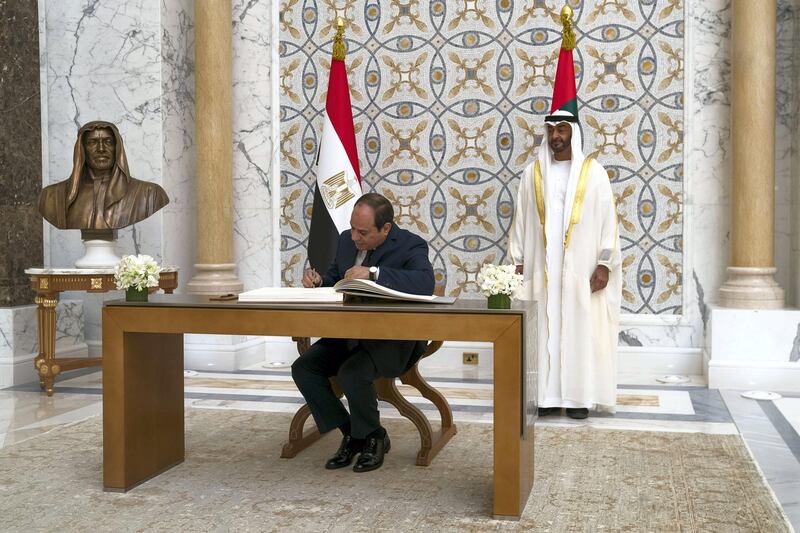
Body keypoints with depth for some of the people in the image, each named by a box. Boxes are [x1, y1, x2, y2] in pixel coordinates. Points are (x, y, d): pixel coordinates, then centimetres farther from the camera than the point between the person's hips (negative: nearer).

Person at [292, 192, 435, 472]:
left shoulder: (410, 245, -14)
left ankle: (374, 438, -2)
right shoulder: (347, 240, 5)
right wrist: (318, 281, -5)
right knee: (303, 367, -13)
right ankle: (350, 433, 2)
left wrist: (373, 272, -38)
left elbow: (425, 282, -34)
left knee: (351, 373, -32)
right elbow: (334, 278, 19)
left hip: (395, 339, -7)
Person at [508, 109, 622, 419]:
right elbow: (521, 220, 9)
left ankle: (580, 396, 7)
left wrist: (604, 263, -7)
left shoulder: (593, 172, 2)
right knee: (545, 330, 1)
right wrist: (519, 261, 4)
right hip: (542, 268, 2)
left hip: (581, 268, -2)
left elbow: (607, 219, 0)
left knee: (581, 330, 0)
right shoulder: (533, 173, 8)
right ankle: (548, 394, 7)